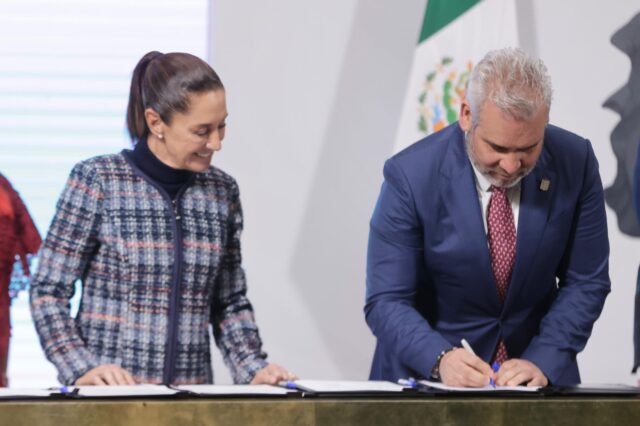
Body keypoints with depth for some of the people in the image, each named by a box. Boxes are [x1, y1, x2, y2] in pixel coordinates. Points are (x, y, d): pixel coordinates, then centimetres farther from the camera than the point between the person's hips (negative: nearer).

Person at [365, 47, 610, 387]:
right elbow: (386, 301, -14)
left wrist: (541, 362, -14)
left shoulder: (575, 162, -9)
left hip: (535, 366, 0)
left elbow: (586, 283, -1)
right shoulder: (410, 176, -16)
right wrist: (441, 359, -30)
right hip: (427, 376, 0)